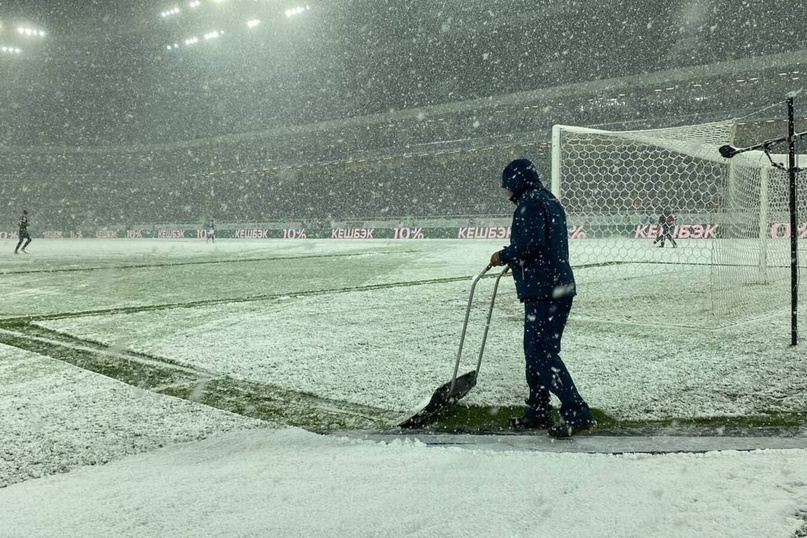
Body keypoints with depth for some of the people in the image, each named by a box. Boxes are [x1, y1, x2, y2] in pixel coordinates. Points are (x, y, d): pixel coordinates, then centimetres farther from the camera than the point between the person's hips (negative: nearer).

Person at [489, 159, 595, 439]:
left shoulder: (530, 202, -10)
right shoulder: (549, 201, 22)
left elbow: (531, 241, -23)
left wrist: (504, 255, -8)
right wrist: (512, 256, 21)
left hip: (542, 289, -11)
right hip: (559, 286, 11)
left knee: (542, 353, -10)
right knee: (536, 350, 17)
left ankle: (577, 414, -11)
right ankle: (538, 411, 24)